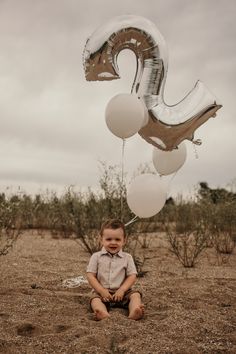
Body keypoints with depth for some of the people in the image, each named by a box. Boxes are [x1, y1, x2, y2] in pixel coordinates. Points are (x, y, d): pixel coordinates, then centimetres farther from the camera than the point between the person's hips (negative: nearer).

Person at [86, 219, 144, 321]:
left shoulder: (127, 258, 4)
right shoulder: (96, 257, 1)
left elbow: (132, 276, -1)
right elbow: (90, 276, -2)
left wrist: (122, 290, -15)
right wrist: (102, 291, -13)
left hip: (122, 291, 2)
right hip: (102, 291, -1)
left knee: (135, 294, -22)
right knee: (95, 298, -30)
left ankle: (134, 312, -50)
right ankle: (104, 314, -58)